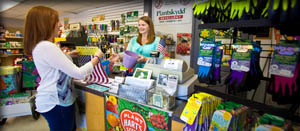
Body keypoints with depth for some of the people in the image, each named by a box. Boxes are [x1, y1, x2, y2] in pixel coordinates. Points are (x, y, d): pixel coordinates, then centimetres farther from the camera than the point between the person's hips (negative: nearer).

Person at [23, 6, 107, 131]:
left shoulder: (40, 46, 7)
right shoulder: (47, 47, -26)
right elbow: (79, 73, -27)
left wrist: (68, 55, 19)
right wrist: (97, 57, -15)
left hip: (53, 99, 10)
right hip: (56, 102, -10)